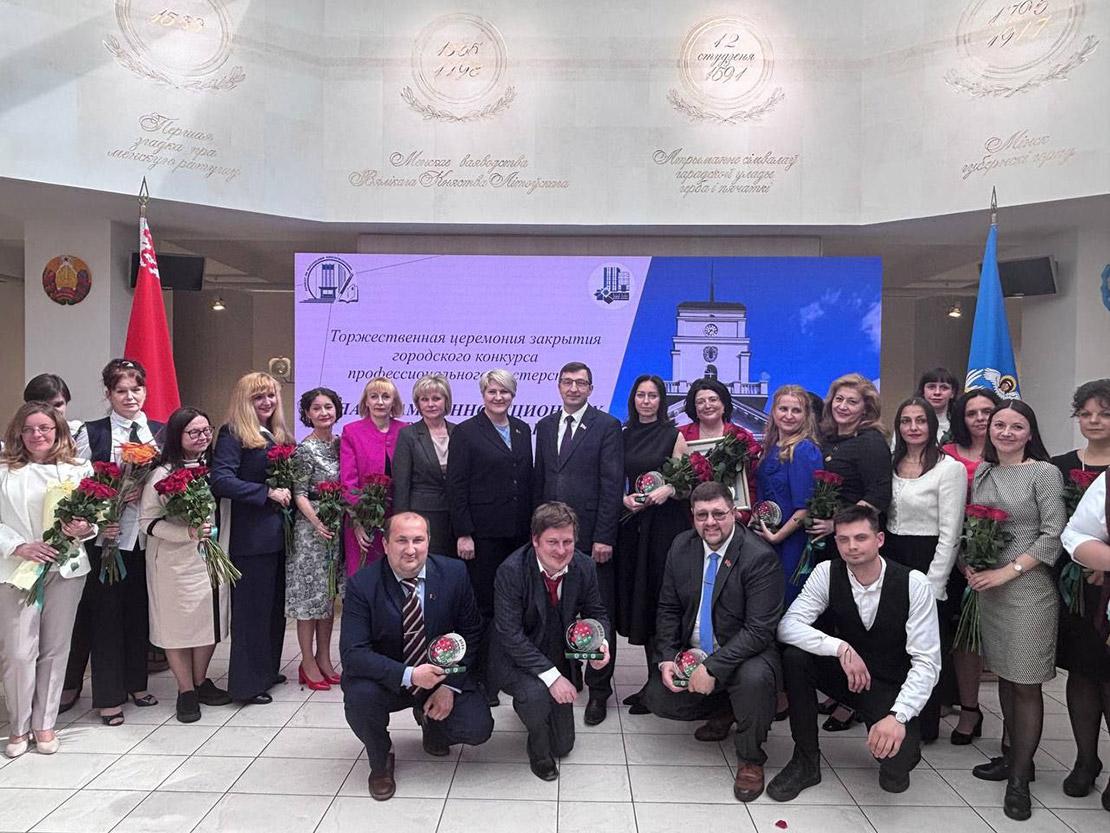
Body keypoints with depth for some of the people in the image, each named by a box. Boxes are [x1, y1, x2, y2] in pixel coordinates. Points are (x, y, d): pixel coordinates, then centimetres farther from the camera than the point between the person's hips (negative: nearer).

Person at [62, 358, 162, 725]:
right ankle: (109, 696, 16)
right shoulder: (92, 434, -1)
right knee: (106, 612, 4)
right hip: (107, 536, -3)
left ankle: (136, 682, 29)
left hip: (148, 537, 3)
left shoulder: (161, 432, 6)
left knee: (140, 610, 12)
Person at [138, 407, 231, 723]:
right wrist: (188, 532, -24)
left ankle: (201, 681, 31)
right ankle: (186, 691, 22)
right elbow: (147, 521, -12)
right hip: (176, 562, -4)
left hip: (213, 557, 5)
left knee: (209, 622, 12)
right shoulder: (163, 474, -12)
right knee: (179, 624, 7)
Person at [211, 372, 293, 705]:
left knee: (275, 605, 16)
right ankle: (247, 683, 12)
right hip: (250, 536, -8)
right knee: (251, 608, 0)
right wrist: (267, 492, -19)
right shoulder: (233, 435, -10)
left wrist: (290, 494, 2)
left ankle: (267, 671, 31)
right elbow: (221, 480, -21)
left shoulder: (278, 436, 12)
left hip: (277, 534, 8)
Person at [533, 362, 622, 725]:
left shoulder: (607, 426, -4)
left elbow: (612, 484, -9)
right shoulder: (545, 426, 12)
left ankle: (599, 689, 17)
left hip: (592, 536, -4)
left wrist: (604, 537, -14)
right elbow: (539, 480, 15)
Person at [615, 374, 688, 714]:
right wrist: (624, 499, -6)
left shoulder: (673, 435, 0)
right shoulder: (624, 436, 11)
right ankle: (652, 681, 17)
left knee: (660, 597, -4)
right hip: (632, 521, 5)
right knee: (636, 596, 6)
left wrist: (666, 490, -21)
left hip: (666, 522, -4)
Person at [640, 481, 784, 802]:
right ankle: (722, 711, 20)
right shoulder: (681, 547, -3)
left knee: (754, 678, -35)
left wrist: (712, 668, -29)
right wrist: (667, 657, -10)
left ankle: (750, 760, -6)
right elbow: (668, 608, 4)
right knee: (656, 697, -9)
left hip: (743, 654, -5)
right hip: (691, 653, 6)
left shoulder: (761, 557, -21)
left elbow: (760, 629, -25)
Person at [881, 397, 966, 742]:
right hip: (890, 558, 5)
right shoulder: (891, 464, 10)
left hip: (928, 561, -5)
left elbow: (949, 533, -11)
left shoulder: (949, 468, -8)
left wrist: (934, 584, -14)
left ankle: (926, 723, 20)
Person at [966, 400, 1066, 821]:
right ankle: (1012, 755, 27)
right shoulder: (982, 471, 10)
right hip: (986, 585, 5)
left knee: (1026, 684, 0)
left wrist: (1007, 572, -15)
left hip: (1027, 587, -5)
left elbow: (1052, 535, -10)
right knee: (1004, 675, 13)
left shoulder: (1044, 473, -6)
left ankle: (1019, 778, 10)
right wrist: (969, 565, -1)